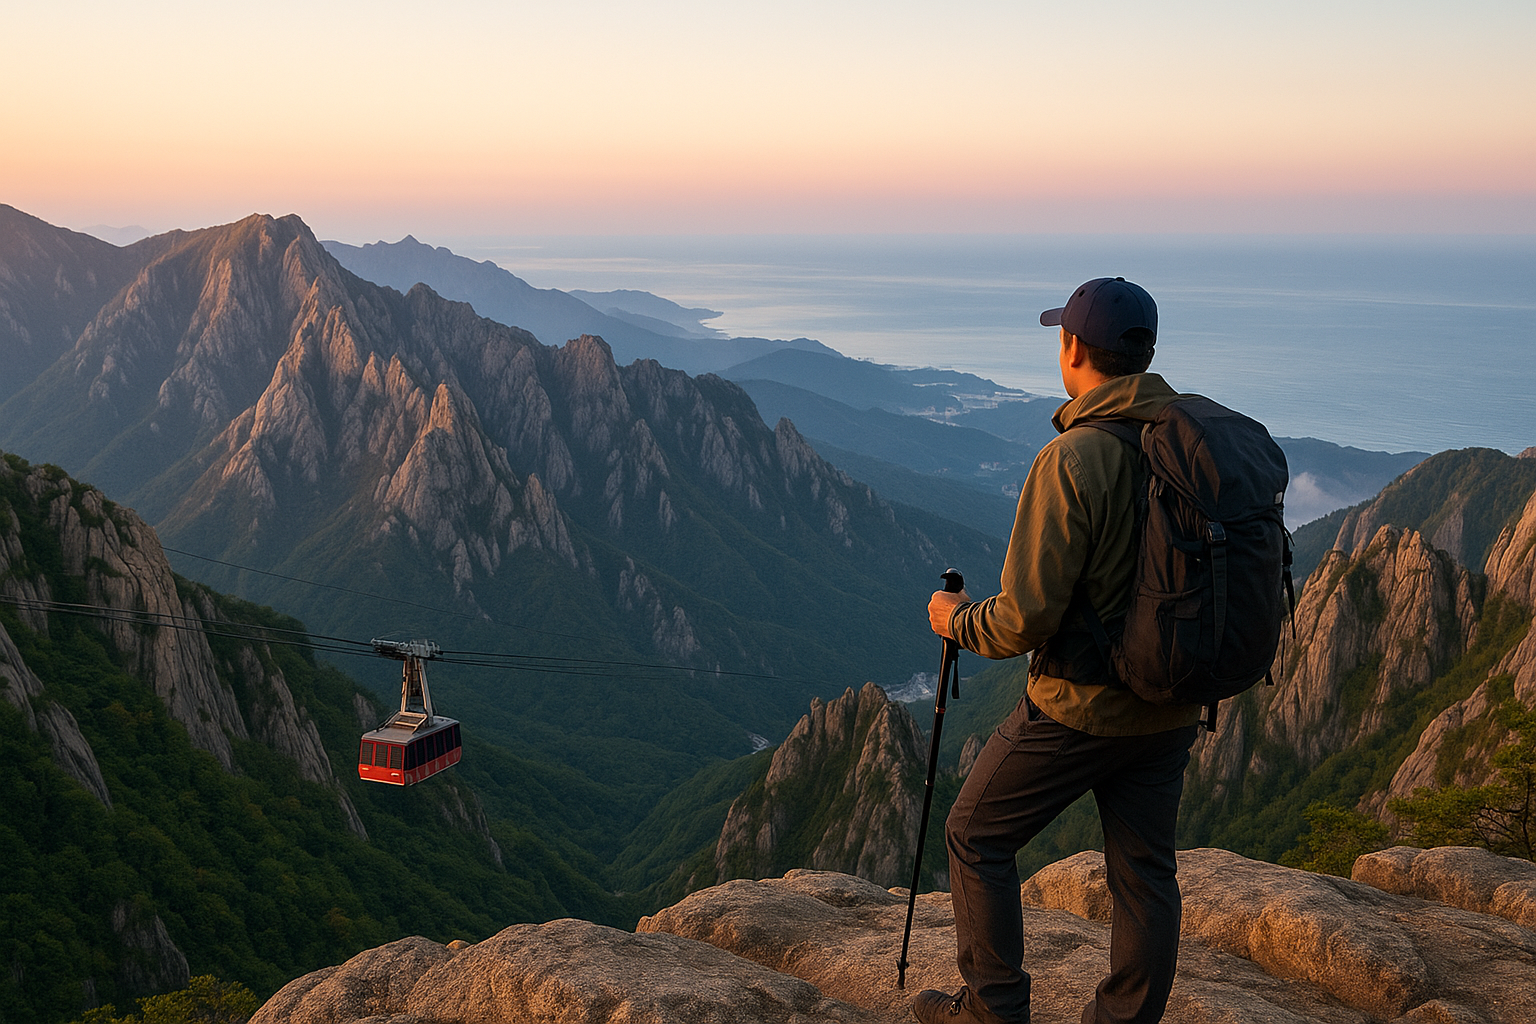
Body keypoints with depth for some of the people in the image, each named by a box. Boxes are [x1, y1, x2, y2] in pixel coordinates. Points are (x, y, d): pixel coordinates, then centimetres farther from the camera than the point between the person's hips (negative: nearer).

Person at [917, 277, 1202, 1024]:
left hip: (1078, 707, -6)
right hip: (1173, 708, 7)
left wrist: (957, 619, -3)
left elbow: (1026, 618, -22)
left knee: (976, 836, 12)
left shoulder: (1071, 460, -22)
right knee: (1144, 870, 15)